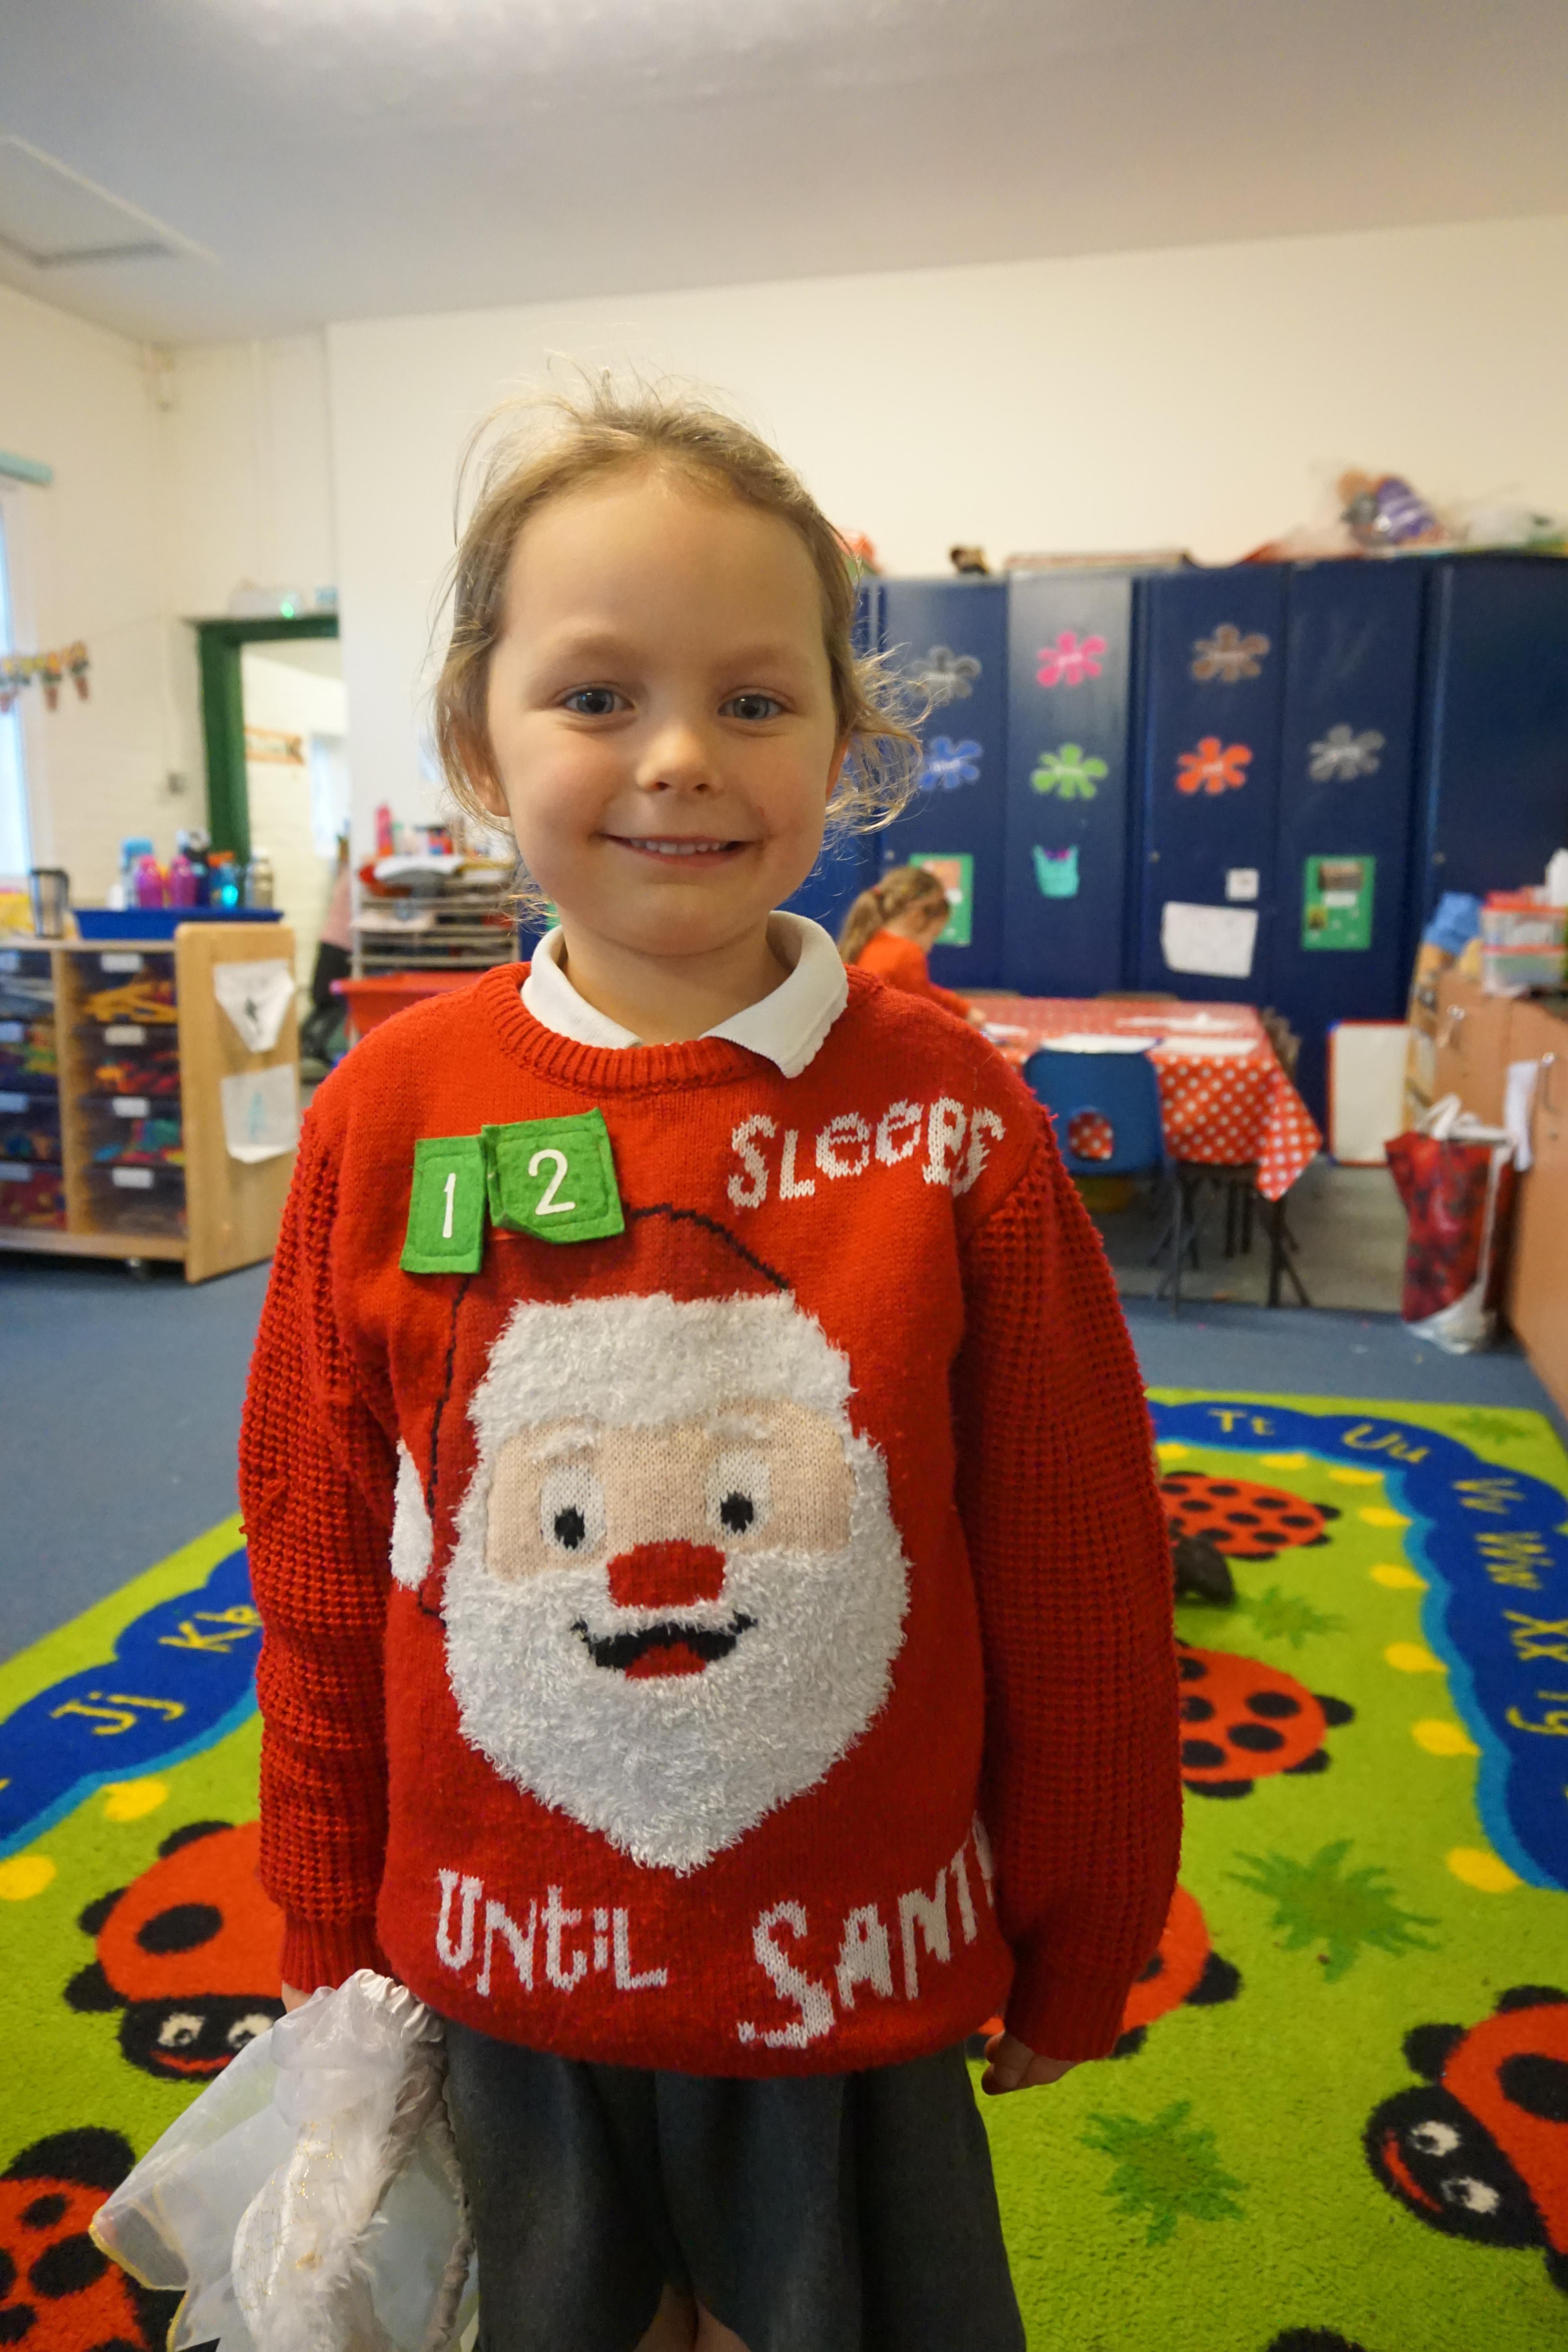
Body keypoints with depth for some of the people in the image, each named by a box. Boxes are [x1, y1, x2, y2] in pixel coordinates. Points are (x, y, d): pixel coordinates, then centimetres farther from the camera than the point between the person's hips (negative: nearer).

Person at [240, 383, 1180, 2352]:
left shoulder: (953, 1119, -15)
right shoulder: (389, 1115, -11)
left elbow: (1078, 1583, -7)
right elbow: (319, 1574, -1)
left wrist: (1077, 1958, 2)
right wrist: (329, 1941, 7)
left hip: (866, 1972, -1)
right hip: (496, 1972, 2)